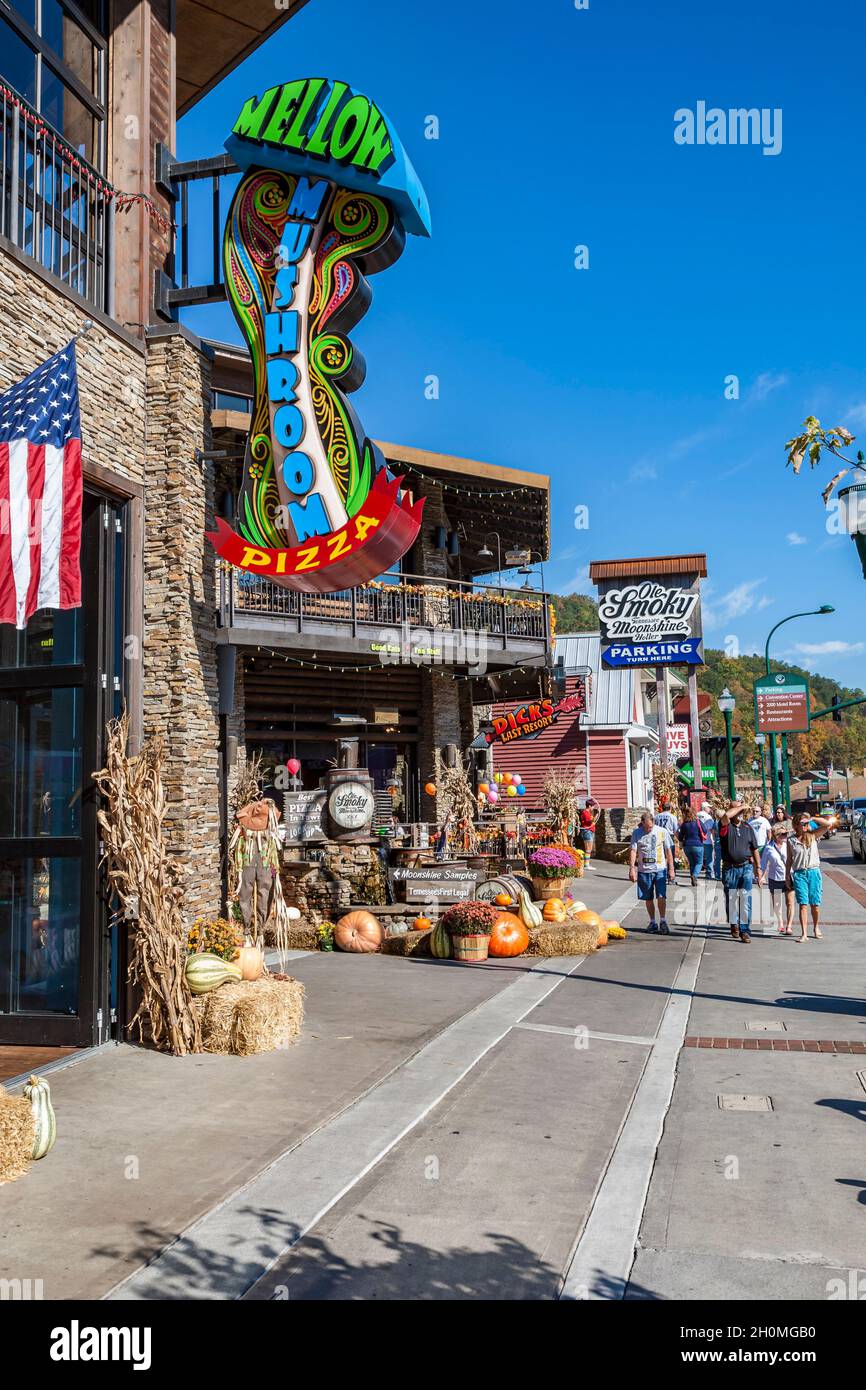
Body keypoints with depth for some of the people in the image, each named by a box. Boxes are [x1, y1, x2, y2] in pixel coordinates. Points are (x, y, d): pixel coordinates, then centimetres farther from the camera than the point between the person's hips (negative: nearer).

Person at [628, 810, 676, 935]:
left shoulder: (662, 832, 0)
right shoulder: (636, 833, 1)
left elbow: (669, 851, 5)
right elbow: (633, 851, -2)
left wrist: (671, 869, 2)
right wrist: (632, 869, -11)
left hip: (660, 869, -1)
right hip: (644, 870, 1)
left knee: (661, 896, -10)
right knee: (648, 898, 8)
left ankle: (662, 922, 3)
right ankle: (652, 922, 21)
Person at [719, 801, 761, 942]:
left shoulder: (747, 827, 10)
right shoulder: (726, 826, -1)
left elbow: (754, 849, 15)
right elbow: (726, 815, -27)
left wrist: (758, 867, 13)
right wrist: (740, 807, -11)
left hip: (746, 867, 1)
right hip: (730, 868, -1)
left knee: (745, 899, -6)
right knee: (731, 899, 10)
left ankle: (745, 930, -3)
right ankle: (734, 924, 29)